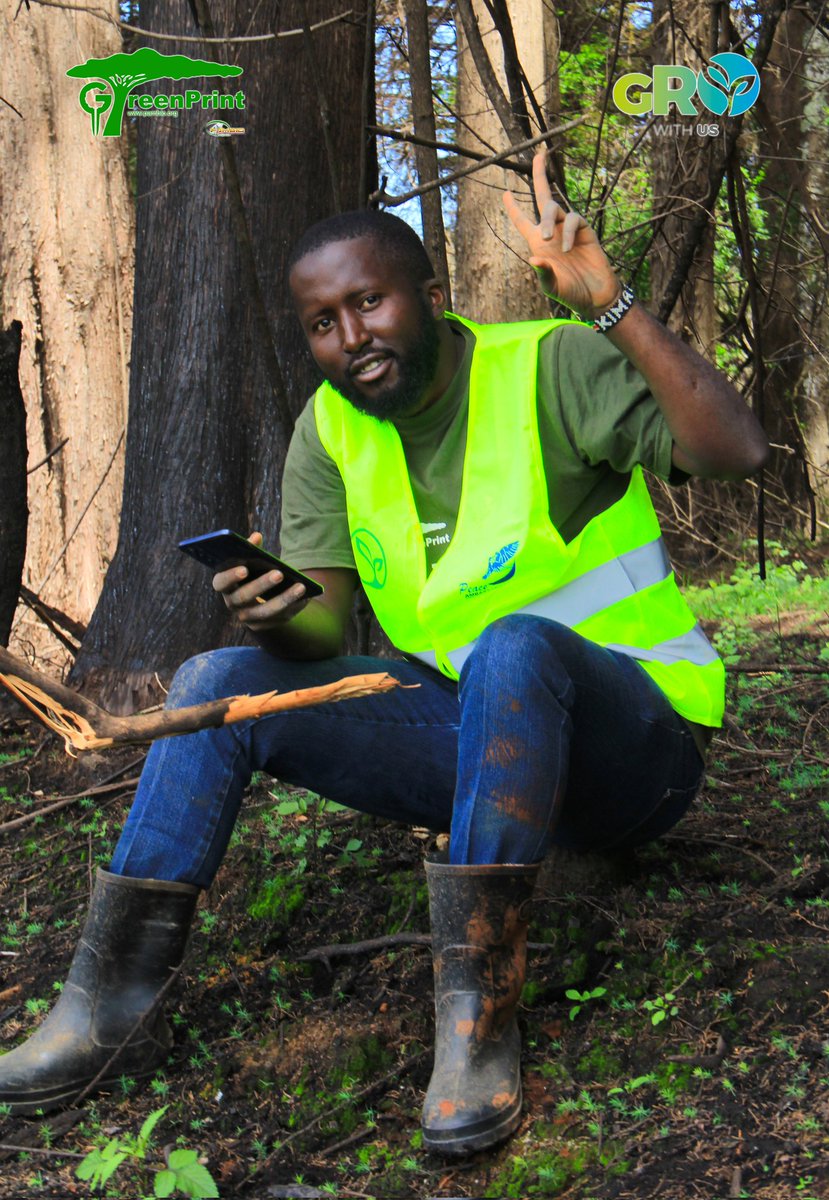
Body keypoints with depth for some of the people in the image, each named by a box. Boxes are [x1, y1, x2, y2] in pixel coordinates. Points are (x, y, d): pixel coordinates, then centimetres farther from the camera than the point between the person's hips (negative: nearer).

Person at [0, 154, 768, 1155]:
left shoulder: (551, 368, -12)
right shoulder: (331, 428, 4)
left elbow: (735, 451, -27)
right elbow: (326, 631, -2)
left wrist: (609, 303, -33)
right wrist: (275, 621, -26)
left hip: (635, 732, -5)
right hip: (475, 736, 5)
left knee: (514, 649, -39)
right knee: (218, 682, -11)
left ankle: (478, 1021, -35)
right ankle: (110, 1009, -14)